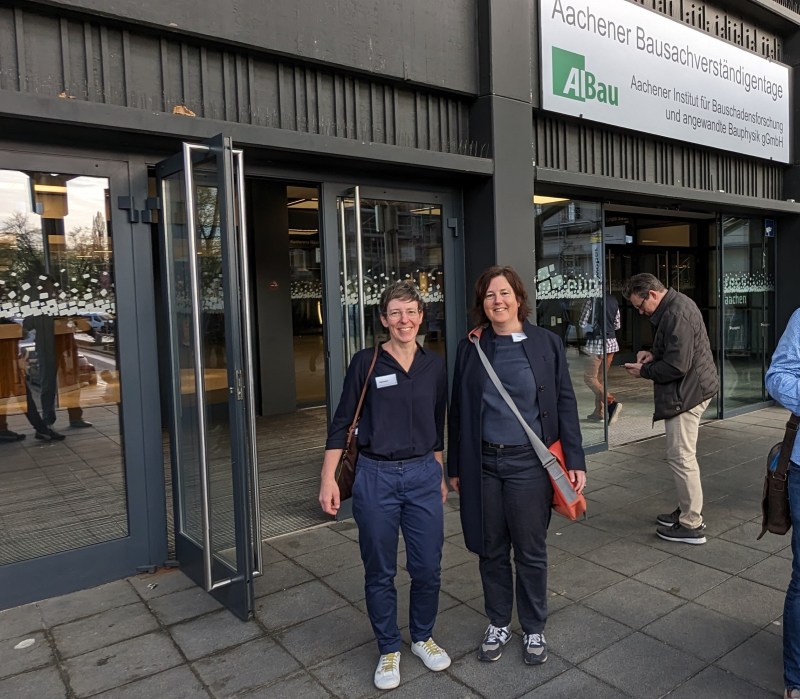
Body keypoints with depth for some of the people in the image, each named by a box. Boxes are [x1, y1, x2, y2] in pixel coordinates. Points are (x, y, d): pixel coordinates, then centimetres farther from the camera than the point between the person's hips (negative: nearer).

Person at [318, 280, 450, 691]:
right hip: (376, 477, -2)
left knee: (428, 567, 10)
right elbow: (342, 423, -4)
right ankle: (389, 650, 32)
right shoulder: (366, 363, -7)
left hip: (423, 476, 3)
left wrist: (440, 475, 18)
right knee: (380, 572, 10)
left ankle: (423, 637, 36)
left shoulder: (434, 365, 3)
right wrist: (328, 479, -9)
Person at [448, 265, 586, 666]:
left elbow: (565, 404, 1)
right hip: (483, 463, 2)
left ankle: (534, 630, 33)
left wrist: (575, 461, -3)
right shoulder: (470, 349, 3)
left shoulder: (546, 344, -1)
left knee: (531, 551, 11)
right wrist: (455, 467, 8)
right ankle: (498, 625, 35)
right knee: (491, 550, 14)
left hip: (529, 462, -1)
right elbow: (458, 411, 7)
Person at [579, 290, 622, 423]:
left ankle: (612, 402, -20)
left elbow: (583, 323, -9)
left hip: (596, 342, -7)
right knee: (601, 378, 13)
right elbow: (617, 325, 13)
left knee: (589, 377, -3)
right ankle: (599, 412, 18)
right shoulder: (613, 301, 7)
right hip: (611, 342, 7)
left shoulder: (592, 300, -12)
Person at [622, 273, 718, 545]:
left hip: (686, 392, -11)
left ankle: (692, 525, 7)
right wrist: (654, 353, 6)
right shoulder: (676, 303, 11)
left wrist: (643, 371, -11)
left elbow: (676, 366, -25)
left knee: (681, 457, -3)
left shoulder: (676, 315, -23)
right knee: (683, 456, 19)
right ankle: (687, 511, 31)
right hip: (690, 389, 11)